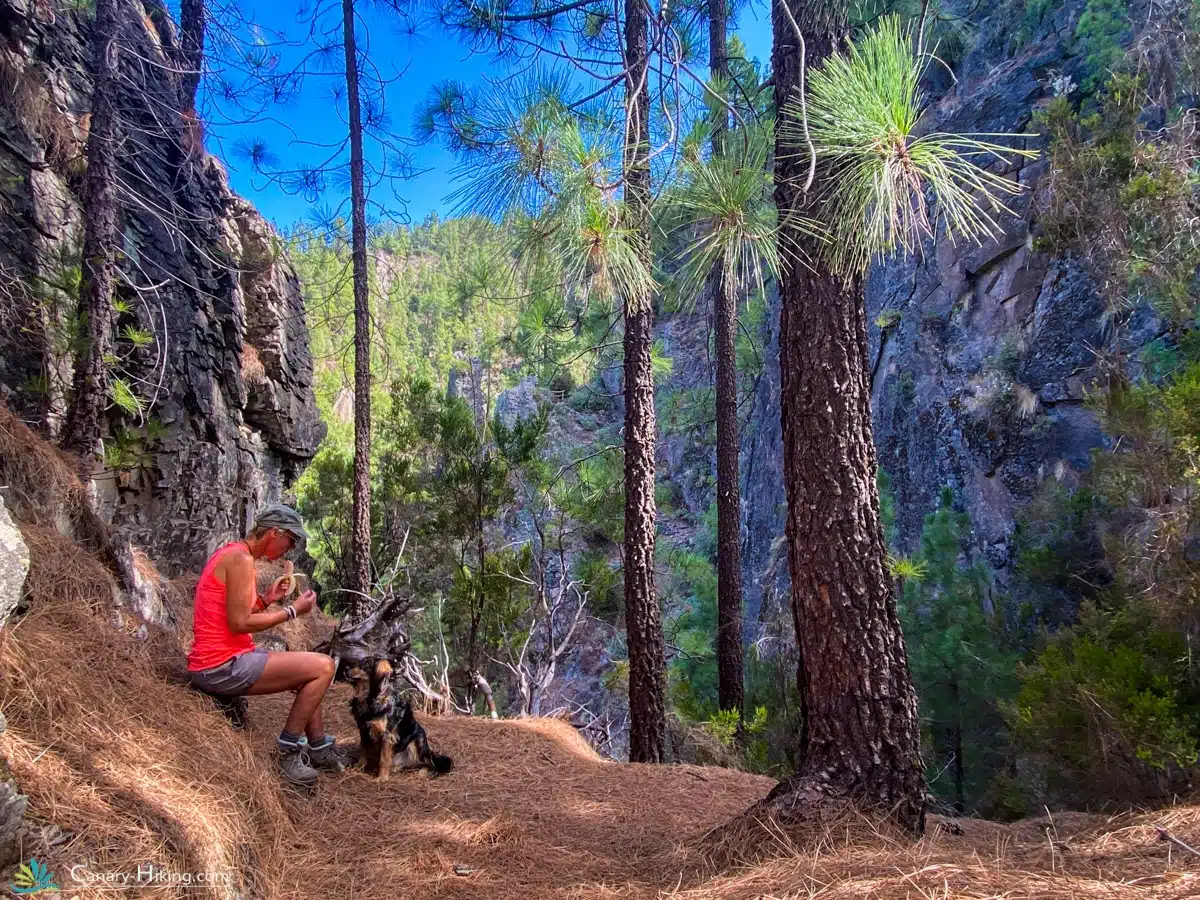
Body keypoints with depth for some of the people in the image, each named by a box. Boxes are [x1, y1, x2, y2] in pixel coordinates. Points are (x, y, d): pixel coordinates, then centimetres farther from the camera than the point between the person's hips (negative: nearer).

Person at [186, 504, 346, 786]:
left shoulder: (230, 553, 15)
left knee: (307, 670, 23)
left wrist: (266, 600, 7)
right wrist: (292, 610, -13)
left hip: (217, 660, 11)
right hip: (222, 667, -11)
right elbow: (239, 624, -22)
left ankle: (319, 748, 28)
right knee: (323, 667, -13)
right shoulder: (241, 559, -16)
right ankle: (289, 750, -2)